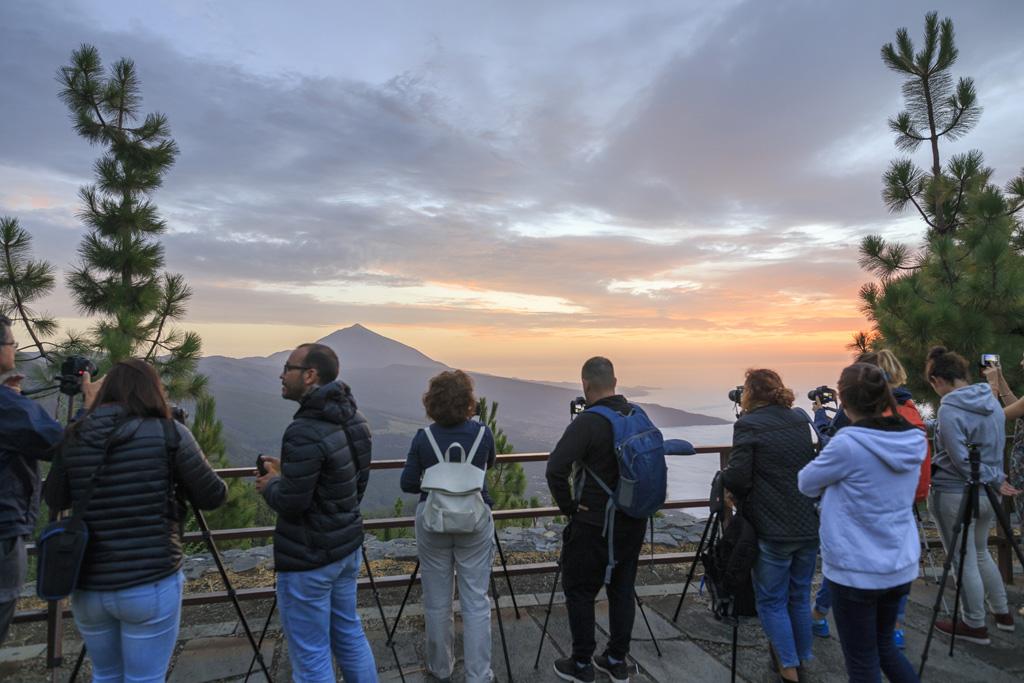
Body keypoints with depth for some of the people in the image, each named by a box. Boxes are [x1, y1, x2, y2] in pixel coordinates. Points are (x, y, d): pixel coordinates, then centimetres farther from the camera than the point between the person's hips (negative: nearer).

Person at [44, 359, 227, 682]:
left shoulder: (74, 437, -1)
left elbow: (55, 500, 16)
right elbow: (213, 496, -6)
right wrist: (174, 483, 16)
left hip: (88, 587, 4)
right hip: (150, 585, -4)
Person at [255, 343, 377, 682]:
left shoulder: (305, 432, -24)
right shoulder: (353, 418, 1)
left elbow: (290, 503, -21)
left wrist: (271, 484, 0)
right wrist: (286, 471, 11)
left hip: (308, 558, -8)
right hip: (348, 546, 8)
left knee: (310, 655, 7)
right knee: (349, 633, 22)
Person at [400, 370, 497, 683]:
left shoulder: (423, 438, -10)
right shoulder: (483, 433, -8)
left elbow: (408, 484, -3)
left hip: (432, 522, 1)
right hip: (475, 522, 0)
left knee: (437, 601, 15)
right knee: (476, 601, 7)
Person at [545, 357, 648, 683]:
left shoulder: (587, 422, -19)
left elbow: (555, 469, -26)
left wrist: (568, 506, -12)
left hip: (594, 524, -6)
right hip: (633, 522, 7)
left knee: (580, 592, 9)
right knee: (622, 590, 17)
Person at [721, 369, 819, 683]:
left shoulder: (748, 425, -12)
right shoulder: (802, 419, 6)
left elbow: (737, 478, -16)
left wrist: (722, 478, 2)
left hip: (773, 530, -6)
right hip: (810, 526, 6)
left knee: (771, 601, 9)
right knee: (800, 596, 21)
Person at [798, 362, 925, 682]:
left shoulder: (848, 444, -22)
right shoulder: (914, 440, -2)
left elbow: (807, 484, -8)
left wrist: (830, 484, 12)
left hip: (855, 569, -6)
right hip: (901, 566, 6)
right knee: (884, 645, 26)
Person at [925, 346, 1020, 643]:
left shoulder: (950, 410, -22)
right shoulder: (992, 400, 3)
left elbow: (961, 461, -22)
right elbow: (997, 445, 14)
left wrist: (995, 480, -9)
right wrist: (995, 479, 17)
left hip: (954, 496, -8)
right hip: (987, 494, 8)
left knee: (964, 562, 7)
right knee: (980, 553, 26)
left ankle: (975, 626, 21)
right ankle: (1003, 613, 38)